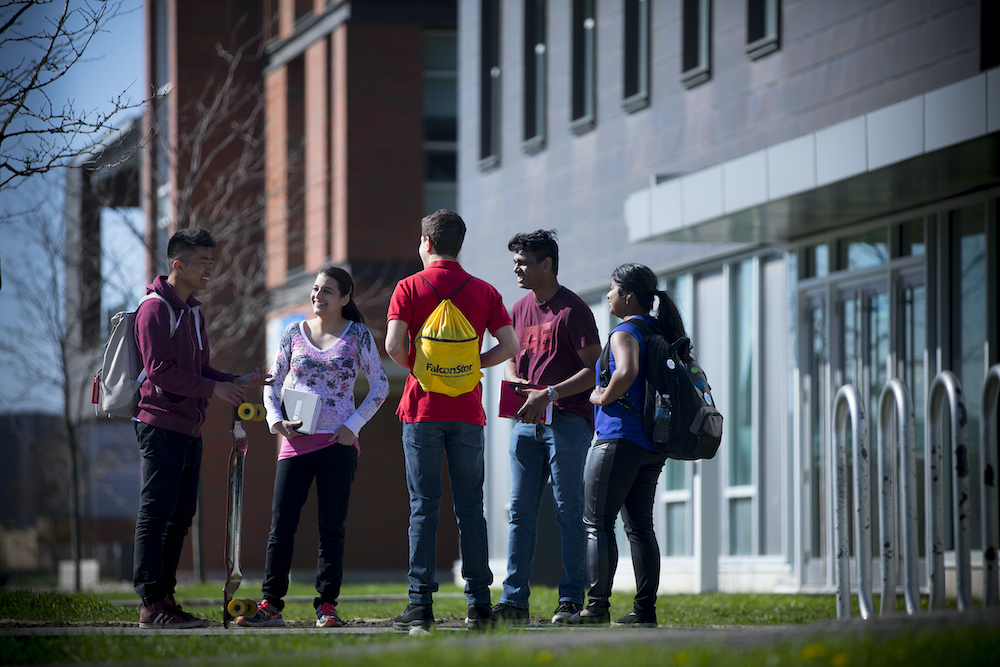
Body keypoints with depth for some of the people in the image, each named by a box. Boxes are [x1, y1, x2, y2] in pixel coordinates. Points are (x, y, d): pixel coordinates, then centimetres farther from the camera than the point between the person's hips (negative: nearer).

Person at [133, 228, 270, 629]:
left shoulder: (192, 312, 21)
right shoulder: (156, 308, -8)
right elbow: (161, 370, -17)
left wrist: (238, 383, 8)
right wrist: (214, 388, -16)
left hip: (188, 429, 9)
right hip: (161, 425, -9)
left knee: (180, 515, 8)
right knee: (156, 514, -9)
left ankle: (165, 598, 12)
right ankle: (151, 605, -10)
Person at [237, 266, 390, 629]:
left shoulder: (358, 335, 3)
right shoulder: (294, 333, 9)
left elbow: (380, 385, 6)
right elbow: (273, 383, 15)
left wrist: (354, 424, -4)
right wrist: (275, 419, -2)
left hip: (338, 443, -2)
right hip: (296, 441, 2)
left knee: (331, 527, 0)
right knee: (281, 526, -2)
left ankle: (327, 606, 4)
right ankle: (270, 605, 1)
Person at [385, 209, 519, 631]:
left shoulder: (410, 287, -2)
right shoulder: (484, 292, 5)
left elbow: (394, 345, -12)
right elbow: (509, 346, 0)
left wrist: (415, 368, 7)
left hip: (423, 409, -2)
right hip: (468, 411, 2)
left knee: (424, 508, -1)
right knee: (471, 508, 6)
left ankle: (421, 603, -5)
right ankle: (479, 602, 4)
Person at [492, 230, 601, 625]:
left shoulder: (573, 310, -7)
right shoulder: (520, 310, 16)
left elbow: (594, 368, -11)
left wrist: (550, 393, -20)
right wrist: (516, 383, 1)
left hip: (568, 419, -7)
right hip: (527, 420, 7)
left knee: (568, 511, -3)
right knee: (521, 511, 3)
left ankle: (571, 600, 0)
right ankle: (514, 600, 4)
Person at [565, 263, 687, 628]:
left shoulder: (625, 333, -12)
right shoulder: (660, 332, 14)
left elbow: (627, 370, -32)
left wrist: (604, 397, -16)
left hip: (621, 438, -8)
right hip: (653, 444, 8)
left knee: (597, 522, -4)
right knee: (640, 525, 10)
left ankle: (598, 606, -10)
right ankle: (645, 608, 7)